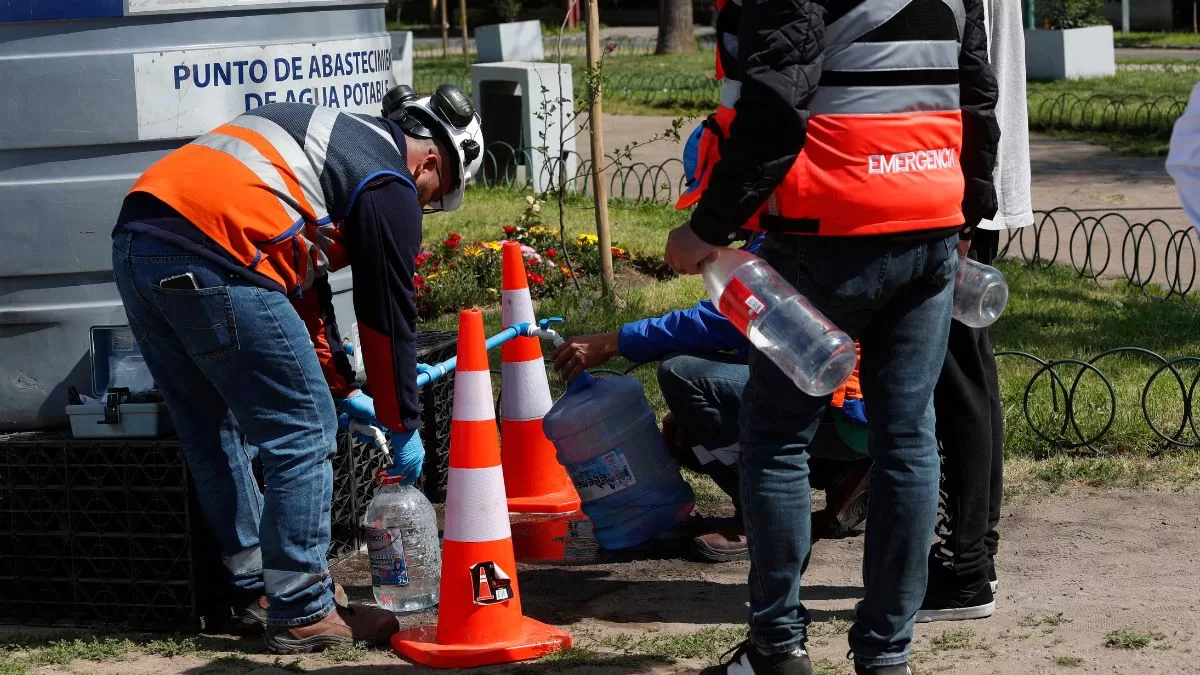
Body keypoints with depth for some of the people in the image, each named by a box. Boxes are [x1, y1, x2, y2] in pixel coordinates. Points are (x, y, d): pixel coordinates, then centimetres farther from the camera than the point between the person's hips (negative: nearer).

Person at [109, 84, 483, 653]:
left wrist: (341, 388, 38)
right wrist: (403, 427, 19)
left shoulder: (330, 136, 31)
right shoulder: (390, 185, 5)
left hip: (134, 241, 10)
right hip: (211, 259, -9)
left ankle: (257, 588, 31)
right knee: (302, 433, 2)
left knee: (216, 433, 21)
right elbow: (388, 317, 7)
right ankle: (303, 615, 5)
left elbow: (302, 282, 35)